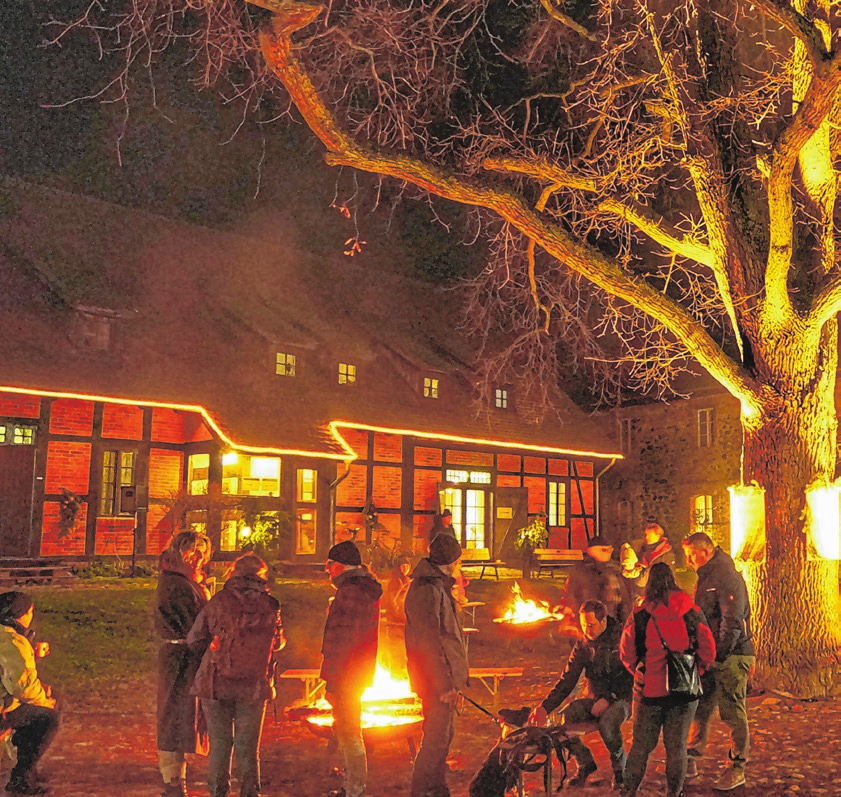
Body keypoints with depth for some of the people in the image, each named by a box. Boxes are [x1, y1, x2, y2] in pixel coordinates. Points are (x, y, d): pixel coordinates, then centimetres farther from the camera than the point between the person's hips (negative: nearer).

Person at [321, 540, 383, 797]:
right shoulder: (367, 590, 14)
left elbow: (341, 641, -22)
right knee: (348, 730, 19)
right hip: (358, 674, 10)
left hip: (347, 677, -10)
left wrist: (332, 681, -20)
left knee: (348, 732, -3)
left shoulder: (349, 593, -19)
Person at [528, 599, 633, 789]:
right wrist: (545, 707, -11)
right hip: (596, 699, 4)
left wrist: (608, 699, -22)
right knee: (566, 715, -25)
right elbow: (567, 681, 2)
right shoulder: (582, 646, 5)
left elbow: (633, 677, -12)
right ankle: (585, 763, 1)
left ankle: (619, 766, -4)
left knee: (607, 723, -37)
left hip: (621, 699, -4)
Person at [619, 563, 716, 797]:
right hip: (685, 690, 1)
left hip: (649, 689, -1)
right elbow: (708, 651, 1)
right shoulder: (693, 613, -5)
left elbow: (626, 653, 0)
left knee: (641, 746, 10)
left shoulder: (639, 616, -8)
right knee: (676, 746, 12)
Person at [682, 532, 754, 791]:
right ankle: (691, 760, 20)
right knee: (700, 709, 11)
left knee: (733, 714, -1)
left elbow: (732, 620, -21)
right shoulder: (706, 578, 15)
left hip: (731, 656, -9)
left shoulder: (726, 577, -16)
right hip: (710, 657, 9)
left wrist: (720, 653, -20)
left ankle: (737, 770, 8)